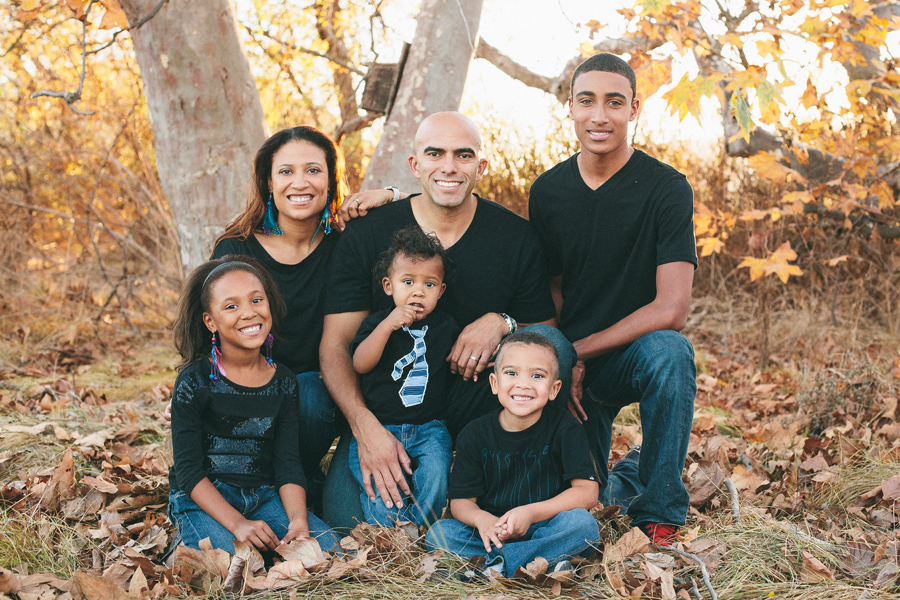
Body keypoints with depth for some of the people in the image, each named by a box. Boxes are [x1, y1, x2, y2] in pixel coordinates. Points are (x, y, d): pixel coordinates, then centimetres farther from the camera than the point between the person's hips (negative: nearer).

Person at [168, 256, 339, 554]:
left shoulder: (284, 382, 4)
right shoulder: (194, 381, -9)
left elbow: (288, 463, 2)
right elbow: (188, 468, -11)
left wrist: (298, 520, -18)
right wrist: (237, 523, -24)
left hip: (264, 496, 4)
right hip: (203, 499, -4)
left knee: (328, 549, -18)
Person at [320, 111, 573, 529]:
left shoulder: (516, 236, -2)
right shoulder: (366, 235, -4)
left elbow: (547, 335, 3)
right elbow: (335, 344, -8)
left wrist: (501, 323, -20)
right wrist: (365, 427, -23)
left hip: (477, 397, 1)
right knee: (347, 516, -23)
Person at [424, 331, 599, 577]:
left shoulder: (564, 428, -6)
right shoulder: (475, 434, -2)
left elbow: (587, 492, -13)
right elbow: (461, 500, -1)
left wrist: (531, 512, -26)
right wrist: (482, 520, -26)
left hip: (545, 528, -1)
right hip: (493, 533, 2)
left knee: (582, 523, -31)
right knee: (439, 533, -23)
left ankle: (494, 564, -30)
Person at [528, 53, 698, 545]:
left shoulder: (666, 187, -12)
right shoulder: (547, 191, 2)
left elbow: (671, 308, -20)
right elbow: (551, 289, 9)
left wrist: (579, 351, -18)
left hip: (636, 355, -3)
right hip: (569, 364, 3)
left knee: (670, 352, -38)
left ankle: (658, 512, -17)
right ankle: (625, 475, 31)